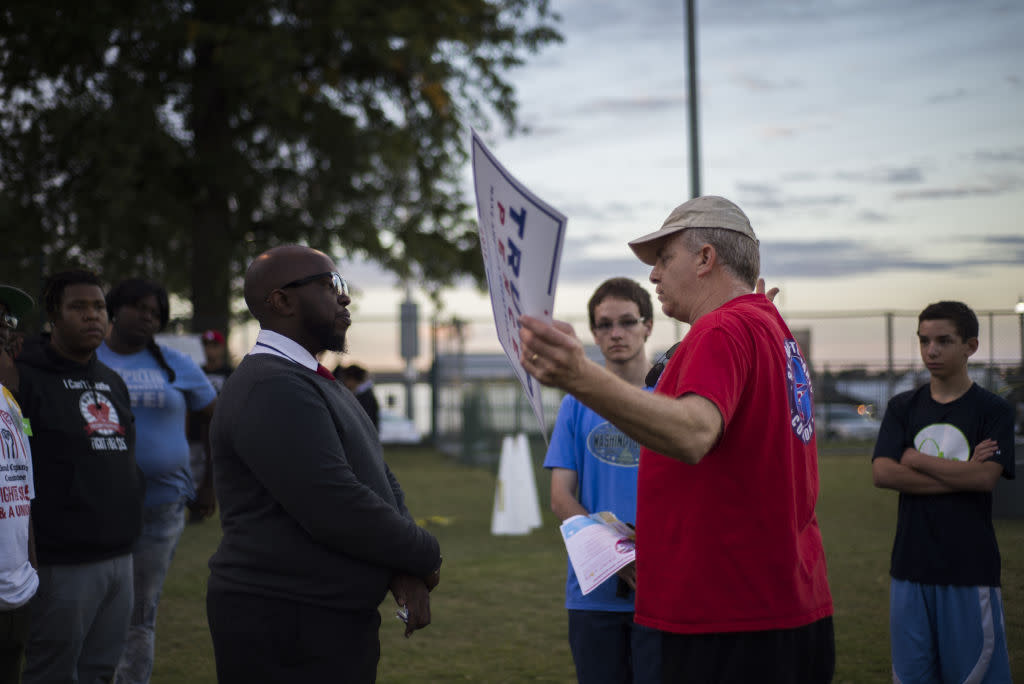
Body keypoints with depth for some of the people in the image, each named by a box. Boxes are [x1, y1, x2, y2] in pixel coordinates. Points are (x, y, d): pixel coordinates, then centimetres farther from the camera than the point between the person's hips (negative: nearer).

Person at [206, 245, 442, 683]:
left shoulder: (317, 384, 17)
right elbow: (336, 509, -24)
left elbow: (381, 481, 15)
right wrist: (424, 556, -9)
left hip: (337, 622, 9)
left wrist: (405, 571, -3)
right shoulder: (272, 388, -17)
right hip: (285, 631, -9)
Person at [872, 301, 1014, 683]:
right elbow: (882, 473, -5)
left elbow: (985, 477, -13)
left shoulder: (992, 410, 2)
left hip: (970, 569, -3)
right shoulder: (903, 407, 9)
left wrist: (916, 459, -5)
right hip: (911, 565, 3)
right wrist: (960, 474, -10)